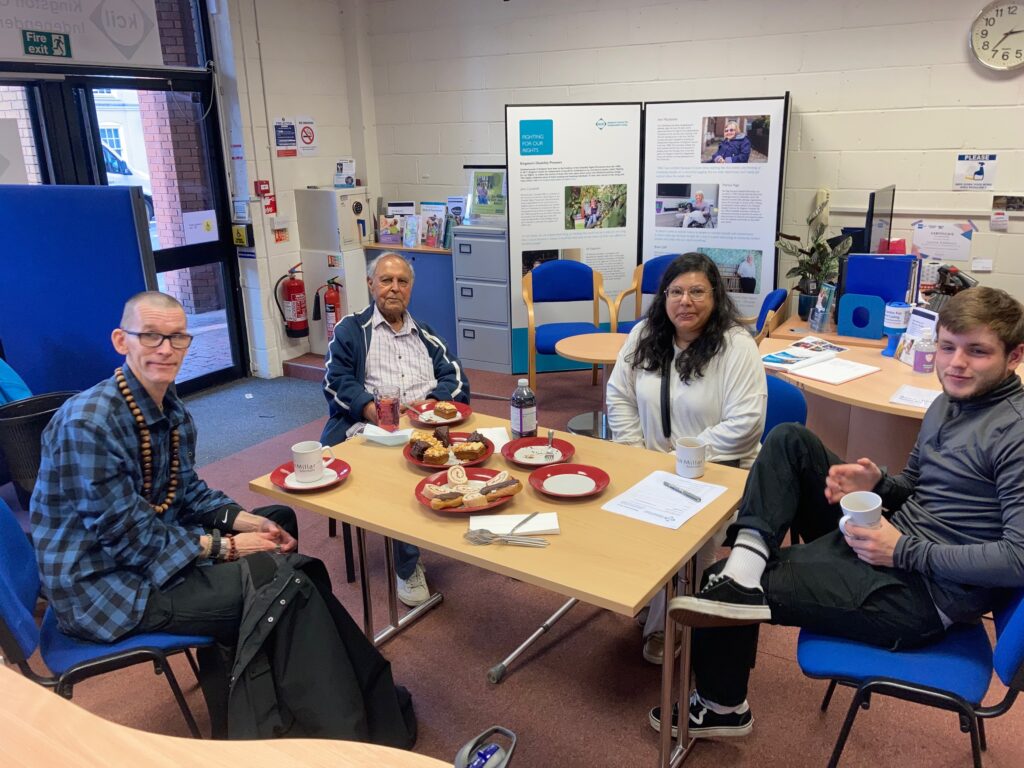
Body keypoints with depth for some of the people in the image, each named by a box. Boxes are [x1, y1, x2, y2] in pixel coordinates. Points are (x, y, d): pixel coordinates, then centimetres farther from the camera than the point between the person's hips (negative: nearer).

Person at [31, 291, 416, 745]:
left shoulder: (171, 408, 2)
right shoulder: (89, 422, -25)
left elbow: (187, 491, 11)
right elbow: (126, 536, -24)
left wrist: (244, 520, -5)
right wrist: (224, 546, -19)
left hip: (150, 545, 9)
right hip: (102, 584, -9)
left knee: (280, 520, 9)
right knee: (280, 585, -17)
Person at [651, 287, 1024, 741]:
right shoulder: (950, 402, 10)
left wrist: (904, 550, -23)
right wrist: (877, 484, -4)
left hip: (924, 590, -9)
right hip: (892, 535, 9)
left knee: (731, 595, -9)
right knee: (790, 440, -2)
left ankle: (722, 707, 18)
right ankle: (747, 557, -19)